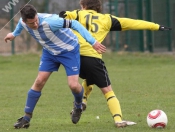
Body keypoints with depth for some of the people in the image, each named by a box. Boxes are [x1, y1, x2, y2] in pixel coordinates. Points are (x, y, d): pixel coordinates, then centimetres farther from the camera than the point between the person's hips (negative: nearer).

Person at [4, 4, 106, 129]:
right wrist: (14, 34, 32)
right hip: (50, 51, 5)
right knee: (39, 81, -4)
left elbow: (74, 24, -33)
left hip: (69, 50, -5)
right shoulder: (23, 22, -18)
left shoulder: (50, 21, -39)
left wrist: (93, 42, -38)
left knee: (73, 85, -15)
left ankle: (78, 106, 21)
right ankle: (26, 118, 6)